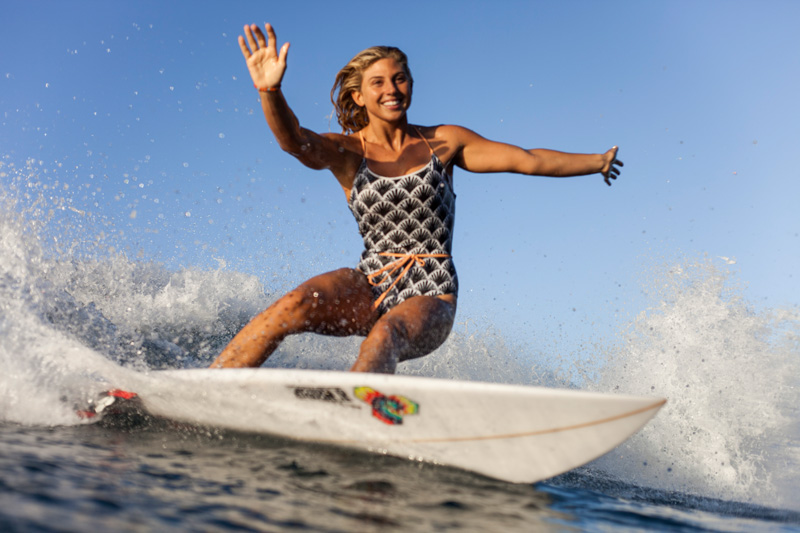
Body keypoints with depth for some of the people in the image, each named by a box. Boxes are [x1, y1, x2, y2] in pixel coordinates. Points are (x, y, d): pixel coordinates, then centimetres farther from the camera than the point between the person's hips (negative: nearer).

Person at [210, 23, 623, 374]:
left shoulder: (444, 142, 7)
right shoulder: (345, 151, 2)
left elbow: (527, 160, 8)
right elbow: (295, 141, -20)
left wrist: (596, 161, 5)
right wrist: (270, 92, -39)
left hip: (430, 297, 0)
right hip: (370, 285, 0)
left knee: (385, 338, -34)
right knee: (296, 305, -28)